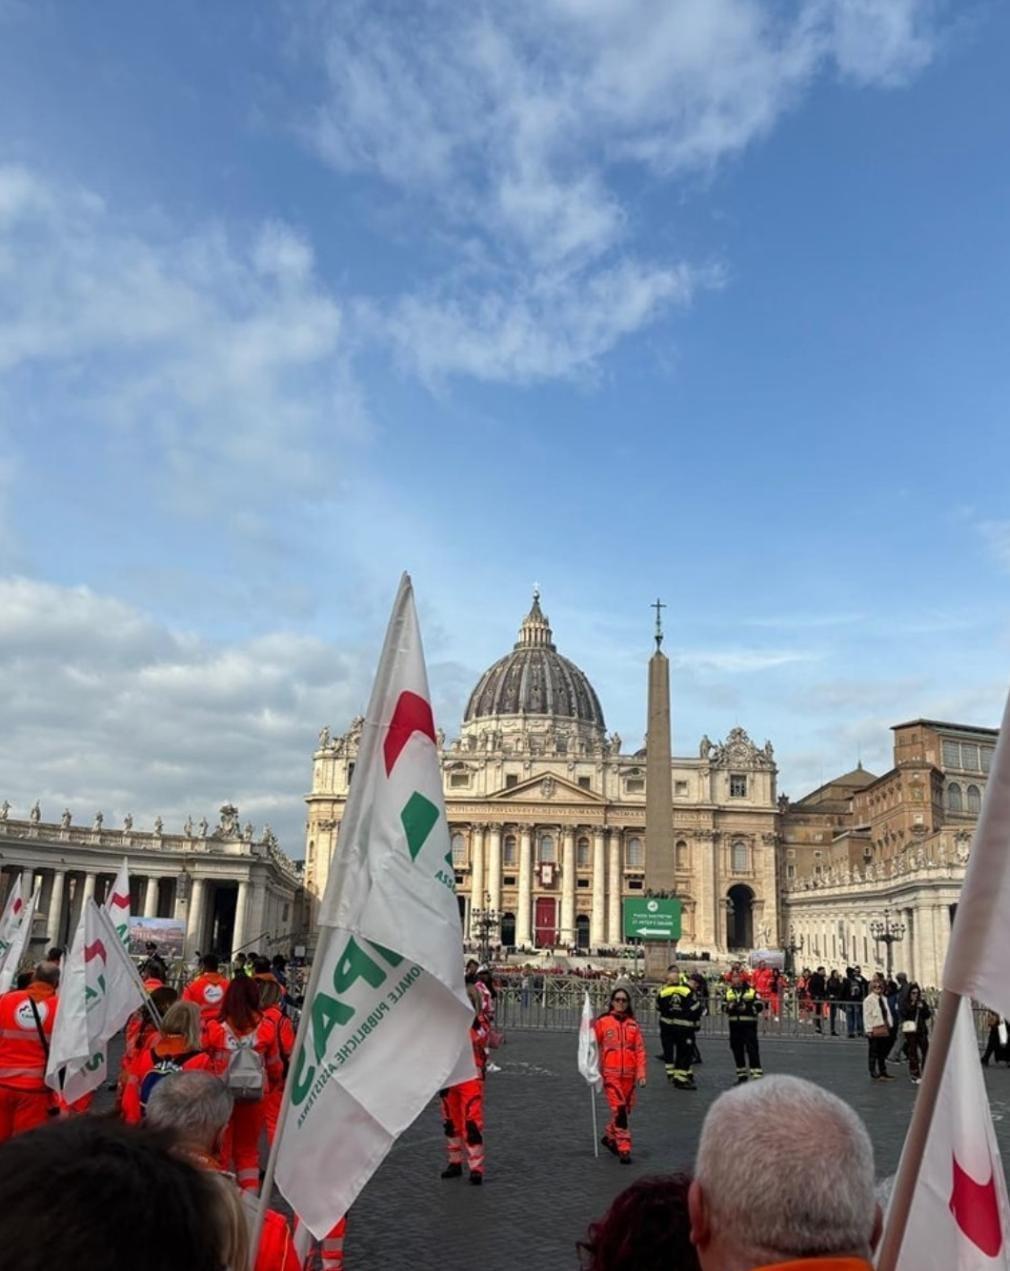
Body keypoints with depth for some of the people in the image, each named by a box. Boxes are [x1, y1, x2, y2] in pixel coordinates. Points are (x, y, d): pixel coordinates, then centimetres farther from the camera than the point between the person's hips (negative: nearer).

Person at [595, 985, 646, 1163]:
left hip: (629, 1073, 4)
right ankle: (624, 1149, -3)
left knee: (626, 1109, 13)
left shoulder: (633, 1024, 5)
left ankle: (610, 1137, 34)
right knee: (619, 1109, -10)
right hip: (611, 1073, -4)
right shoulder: (602, 1022, -3)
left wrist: (641, 1073, -2)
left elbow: (640, 1049, 5)